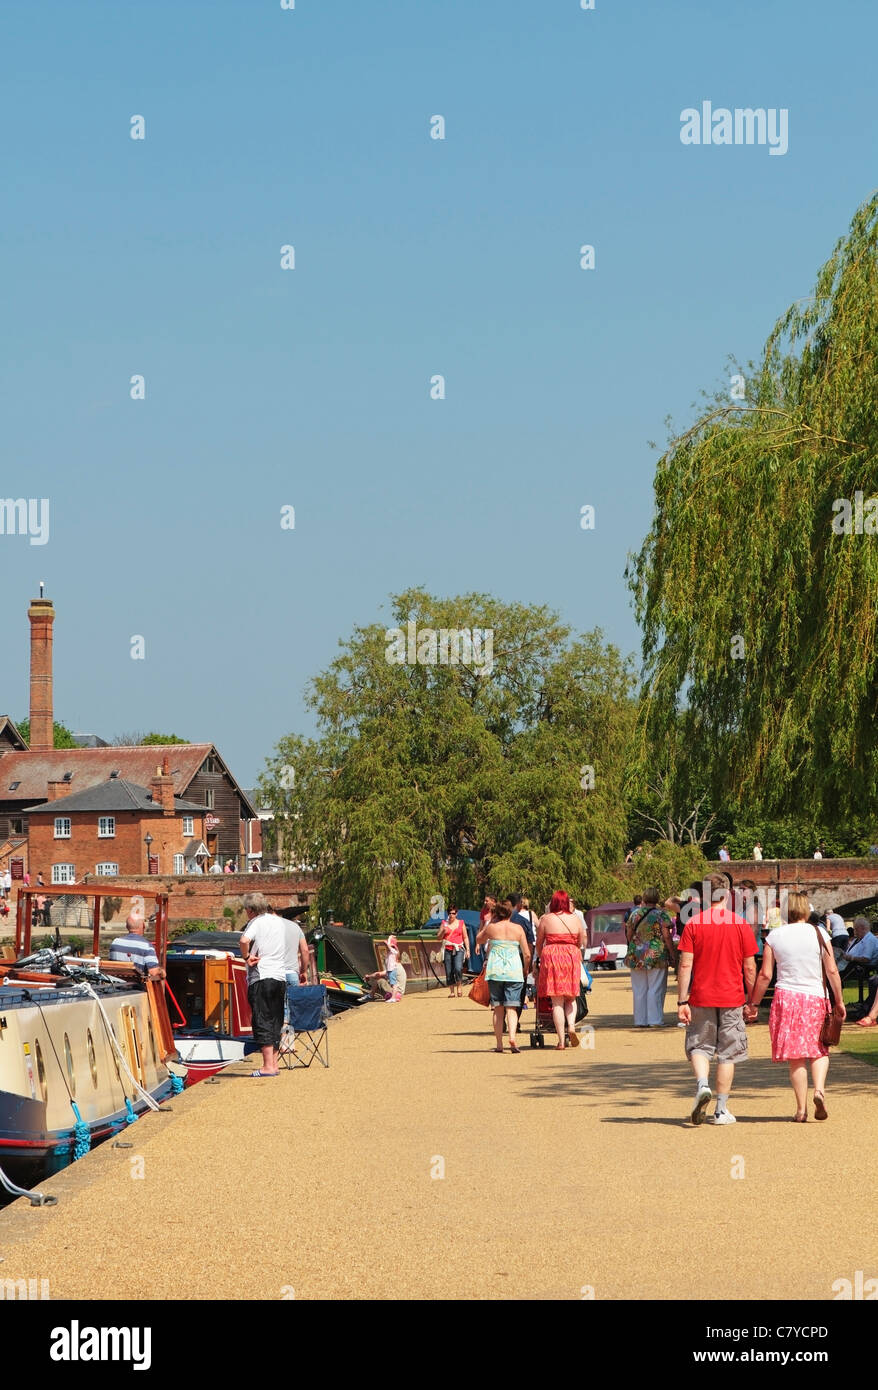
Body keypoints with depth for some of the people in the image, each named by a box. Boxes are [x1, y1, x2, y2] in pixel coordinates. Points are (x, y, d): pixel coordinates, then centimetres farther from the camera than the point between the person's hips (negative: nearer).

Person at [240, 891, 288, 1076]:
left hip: (261, 978, -7)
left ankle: (268, 1066, -11)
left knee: (262, 1022, -6)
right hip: (280, 977, 7)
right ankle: (274, 1063, 13)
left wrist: (246, 957, -10)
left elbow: (244, 940, -26)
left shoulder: (257, 922, -6)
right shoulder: (280, 922, 15)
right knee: (276, 1022, 12)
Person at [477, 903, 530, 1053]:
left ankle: (499, 1044, 4)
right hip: (514, 970, 0)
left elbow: (479, 940, 24)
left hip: (494, 971, 0)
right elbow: (527, 954, 2)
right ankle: (512, 1037, -23)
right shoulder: (518, 928, 4)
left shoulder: (491, 927, 2)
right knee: (511, 1008, -2)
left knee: (498, 1008, 7)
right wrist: (526, 970, 19)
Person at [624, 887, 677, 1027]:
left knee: (639, 990, 9)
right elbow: (667, 936, -10)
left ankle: (640, 1020, 10)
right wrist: (672, 954, -3)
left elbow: (629, 935, 11)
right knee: (656, 989, 1)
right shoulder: (662, 914, -5)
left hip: (636, 956, 4)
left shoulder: (635, 914, 7)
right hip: (657, 955, -4)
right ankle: (654, 1020, -1)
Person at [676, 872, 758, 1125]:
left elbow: (685, 965, -7)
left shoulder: (693, 924, -4)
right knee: (727, 1054, 8)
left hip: (701, 999, 0)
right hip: (732, 999, 1)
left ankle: (702, 1085, -14)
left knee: (698, 1047, 13)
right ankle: (721, 1110, 9)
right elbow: (750, 967, 0)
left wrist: (682, 1001, -4)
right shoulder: (740, 924, -2)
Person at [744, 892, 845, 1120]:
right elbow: (832, 971, -1)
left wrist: (753, 1004, 8)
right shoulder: (819, 934, 0)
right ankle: (819, 1089, -12)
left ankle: (802, 1108, 4)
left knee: (795, 1057, 6)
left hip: (785, 998, 0)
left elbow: (765, 975, -1)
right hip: (815, 998, 0)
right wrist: (839, 1001, 8)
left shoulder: (775, 936, 0)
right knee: (819, 1050, 14)